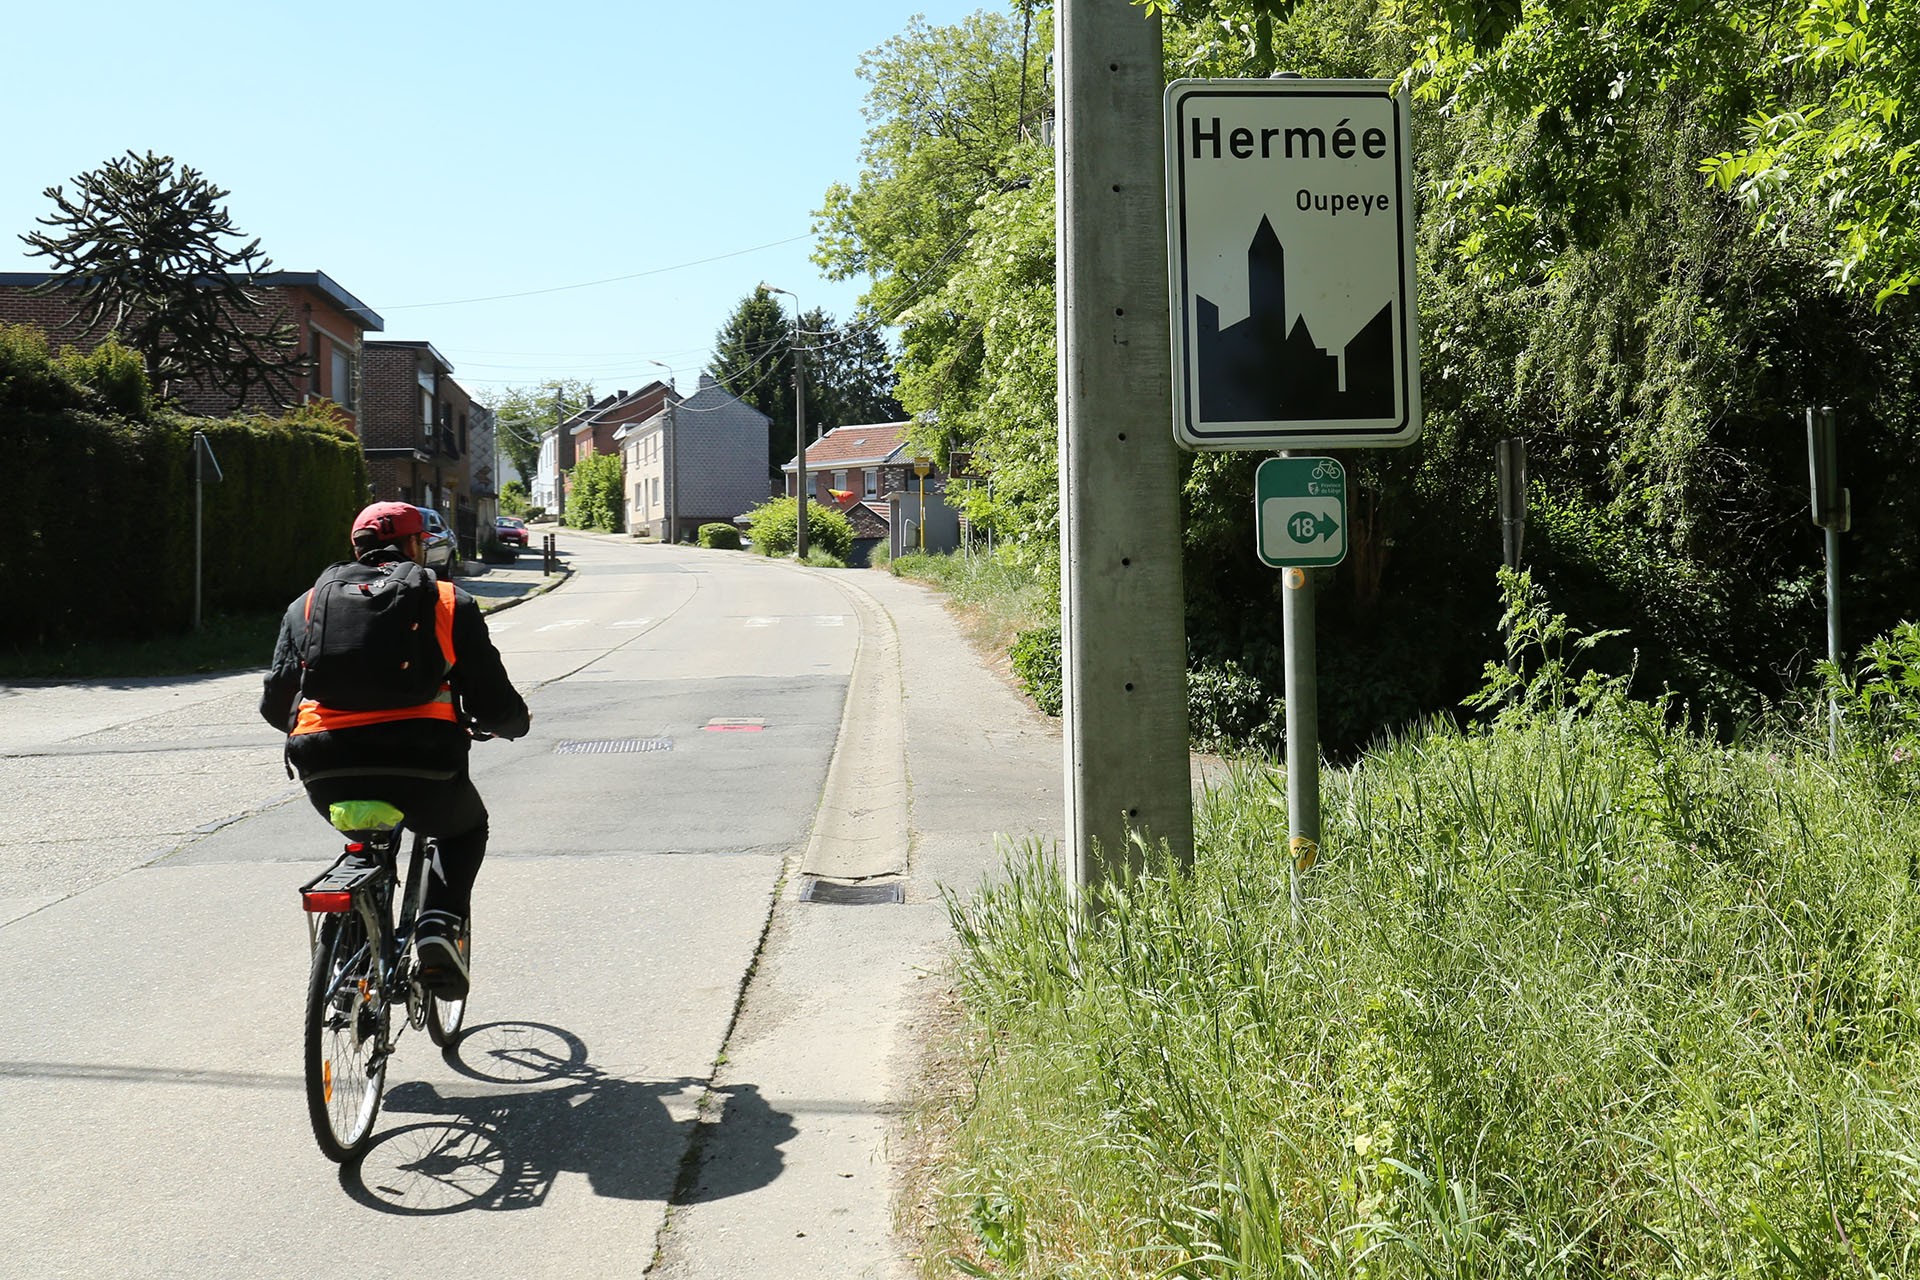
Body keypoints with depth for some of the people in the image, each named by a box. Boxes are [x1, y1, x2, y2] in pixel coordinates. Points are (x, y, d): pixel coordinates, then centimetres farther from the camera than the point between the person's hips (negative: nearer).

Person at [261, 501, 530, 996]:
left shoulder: (307, 604, 18)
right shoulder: (449, 602, 11)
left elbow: (275, 705, 17)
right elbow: (495, 706, 7)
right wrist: (516, 722, 31)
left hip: (327, 776, 3)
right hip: (420, 766, -3)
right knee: (466, 828, 29)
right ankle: (441, 923, 4)